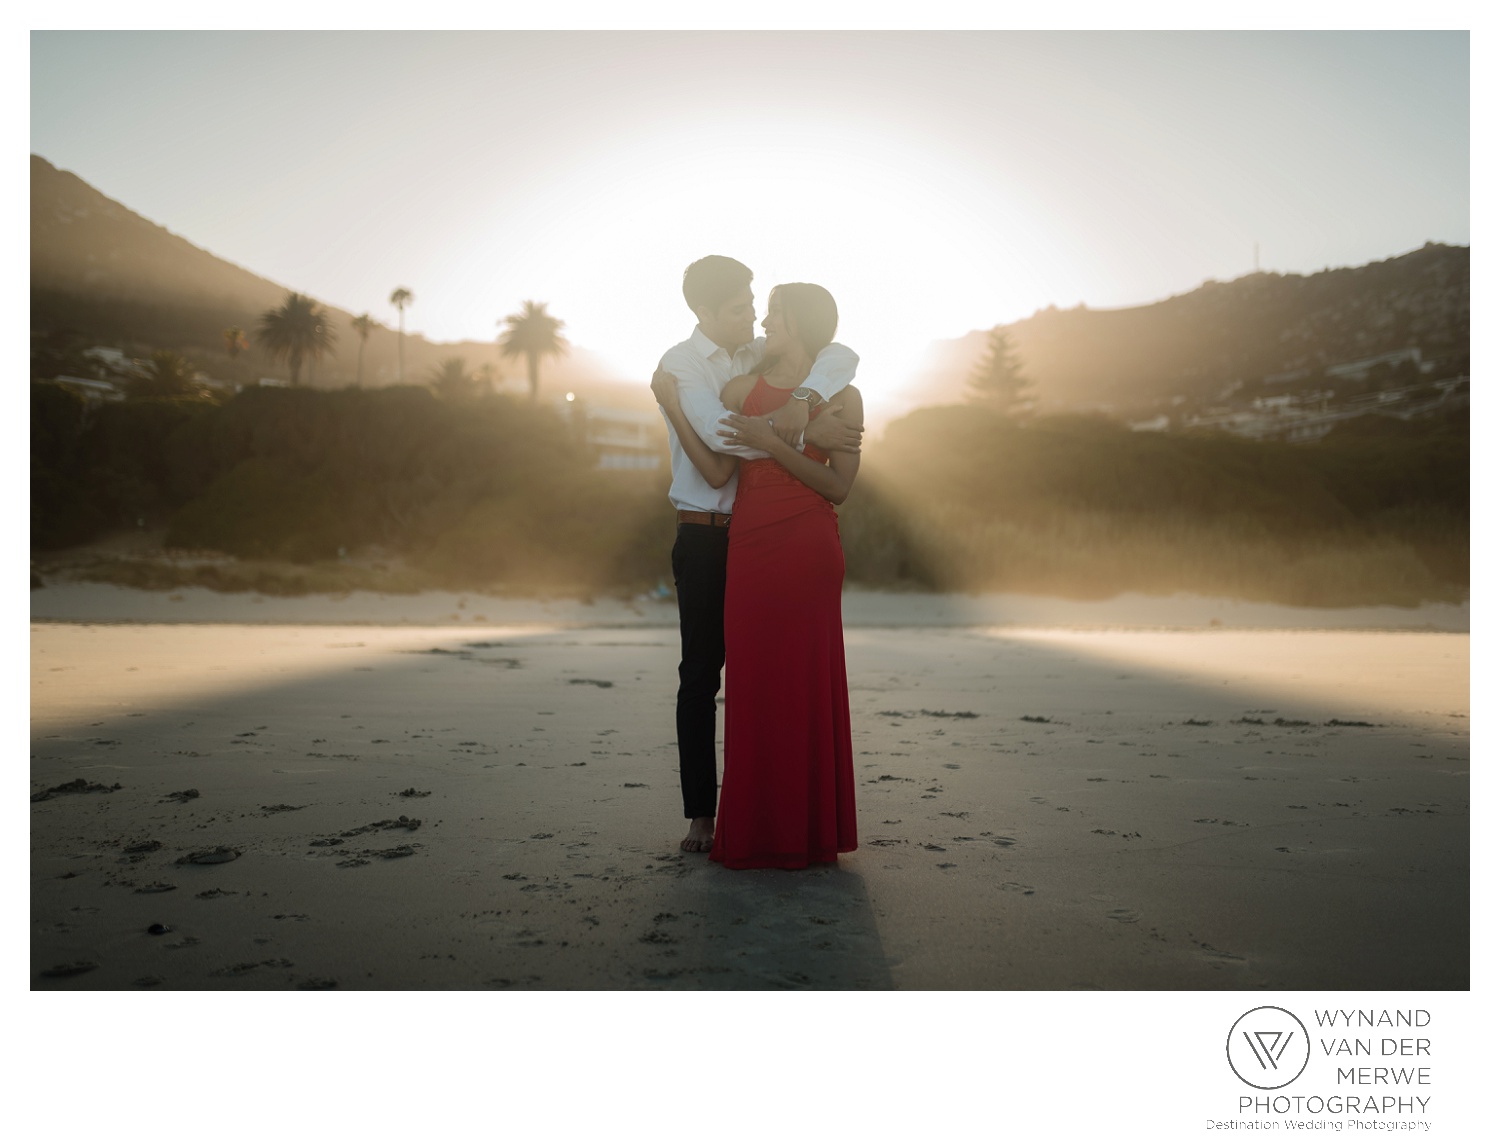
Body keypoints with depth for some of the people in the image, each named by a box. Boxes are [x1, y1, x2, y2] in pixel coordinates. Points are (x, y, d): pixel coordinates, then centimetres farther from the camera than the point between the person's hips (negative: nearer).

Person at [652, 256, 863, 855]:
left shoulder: (763, 353, 9)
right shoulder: (678, 366, -5)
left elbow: (842, 356, -2)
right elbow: (721, 434, -21)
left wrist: (802, 399, -20)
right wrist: (807, 431, -22)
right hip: (704, 535, -4)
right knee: (701, 672, 2)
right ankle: (701, 812, 10)